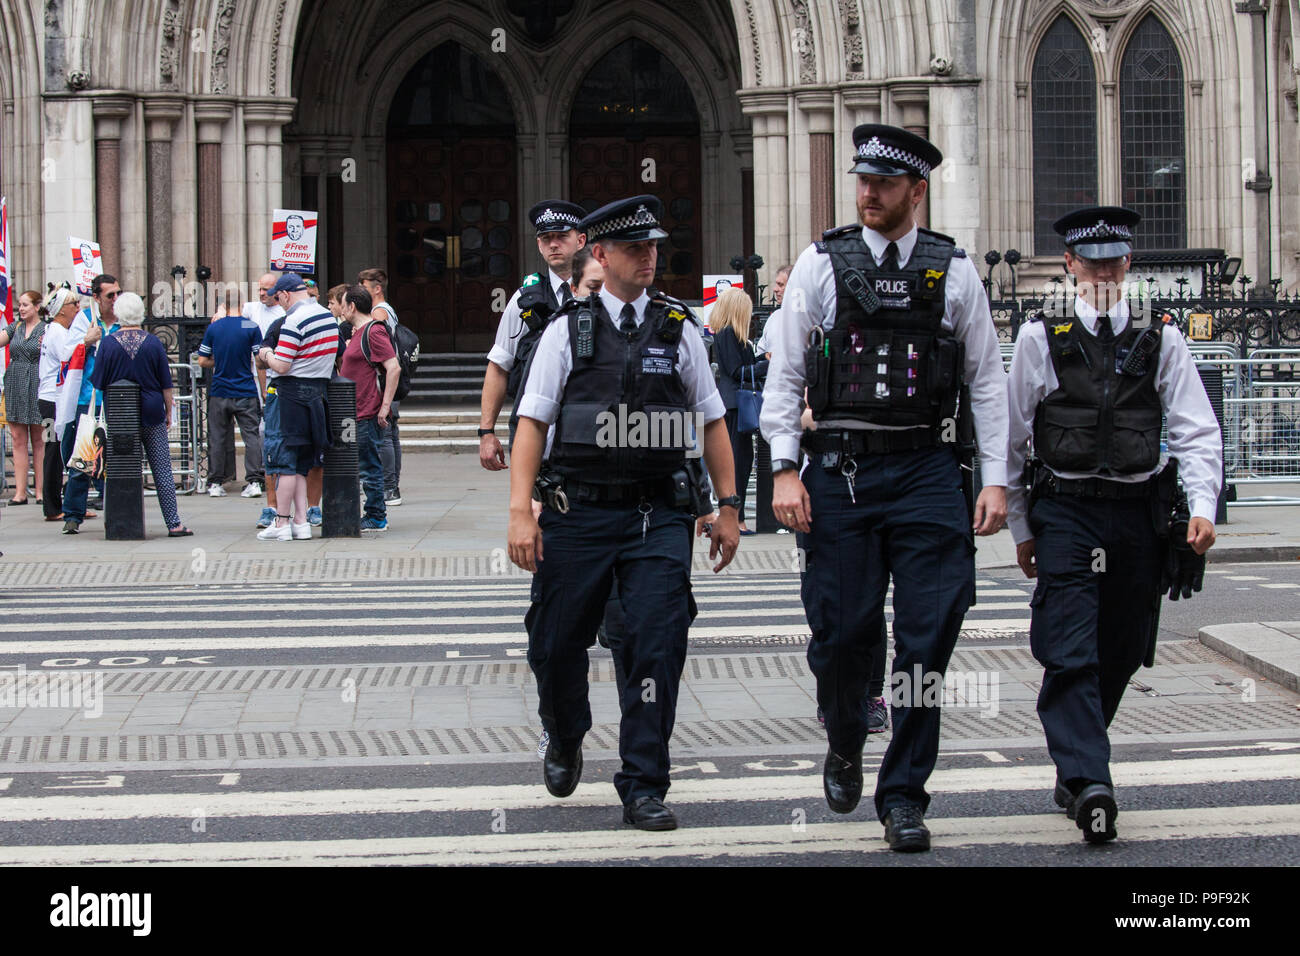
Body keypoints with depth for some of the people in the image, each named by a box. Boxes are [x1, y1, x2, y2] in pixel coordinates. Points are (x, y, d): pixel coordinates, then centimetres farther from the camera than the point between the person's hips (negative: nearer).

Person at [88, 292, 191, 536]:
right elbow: (166, 384, 2)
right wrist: (169, 411, 13)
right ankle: (173, 523, -1)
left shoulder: (109, 344, -4)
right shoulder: (153, 342, -2)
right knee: (162, 470, 2)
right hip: (152, 413, 0)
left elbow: (98, 385, 0)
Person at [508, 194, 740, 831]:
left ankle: (643, 789, 0)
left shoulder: (679, 329, 9)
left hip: (657, 516, 1)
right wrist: (520, 511, -8)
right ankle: (564, 742, 39)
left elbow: (712, 422, 14)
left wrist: (727, 507, 9)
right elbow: (532, 422, 1)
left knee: (657, 645, -10)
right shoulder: (567, 330, 4)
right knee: (556, 643, 7)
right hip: (577, 513, 0)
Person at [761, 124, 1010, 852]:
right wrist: (785, 471, -4)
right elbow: (785, 375, 5)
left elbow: (988, 380, 9)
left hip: (927, 470, 0)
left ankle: (904, 795, 10)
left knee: (928, 638, -2)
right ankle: (845, 744, 31)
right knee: (842, 630, 0)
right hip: (841, 469, 0)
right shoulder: (821, 266, 5)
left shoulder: (953, 271, 6)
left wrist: (996, 480, 2)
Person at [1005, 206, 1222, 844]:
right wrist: (1021, 527, 9)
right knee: (1071, 653, -13)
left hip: (1138, 513, 2)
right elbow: (1013, 439, 9)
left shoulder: (1160, 341, 8)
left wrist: (1202, 507, -11)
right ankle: (1089, 783, -20)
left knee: (1120, 653, 9)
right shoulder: (1040, 338, 4)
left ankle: (1074, 768, 26)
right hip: (1064, 510, -2)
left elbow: (1197, 431, 3)